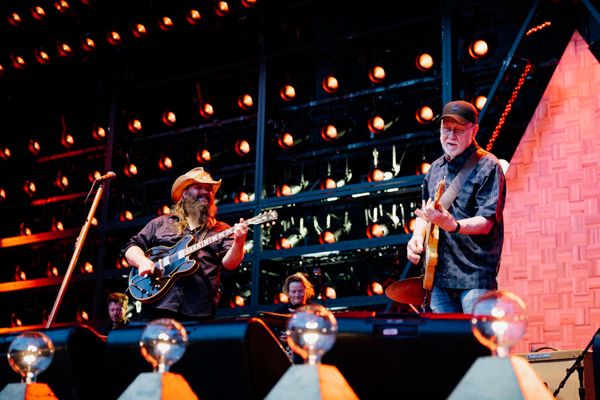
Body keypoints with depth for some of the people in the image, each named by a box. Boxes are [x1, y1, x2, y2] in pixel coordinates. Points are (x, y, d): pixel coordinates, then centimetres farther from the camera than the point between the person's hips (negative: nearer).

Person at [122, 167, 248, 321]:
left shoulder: (221, 230, 15)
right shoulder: (161, 223, 18)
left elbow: (229, 262, 0)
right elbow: (131, 246, 18)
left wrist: (239, 242, -21)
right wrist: (142, 261, -4)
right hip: (158, 303, 1)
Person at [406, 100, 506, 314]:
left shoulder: (487, 167, -7)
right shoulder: (435, 169, 15)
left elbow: (486, 222, -15)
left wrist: (453, 225, -32)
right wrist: (417, 236, 3)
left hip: (476, 274, -6)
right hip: (439, 273, 7)